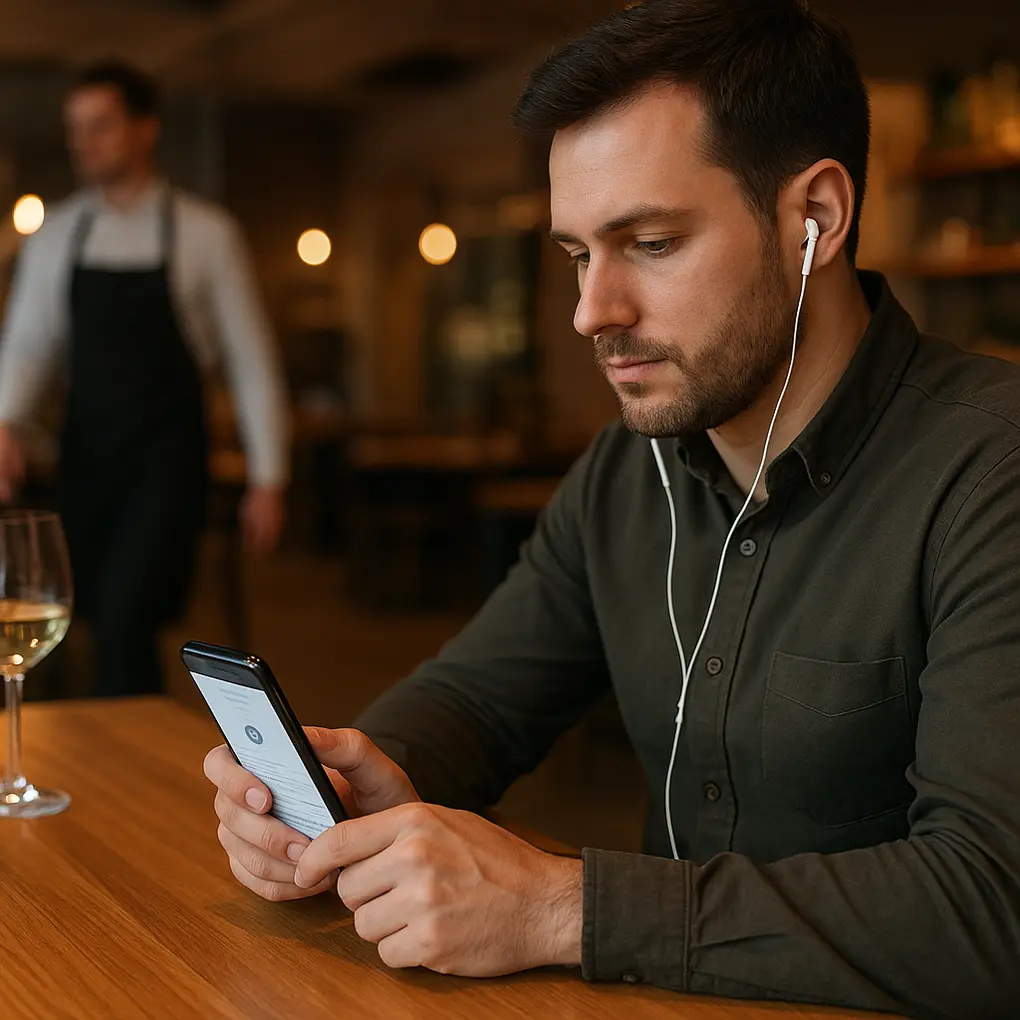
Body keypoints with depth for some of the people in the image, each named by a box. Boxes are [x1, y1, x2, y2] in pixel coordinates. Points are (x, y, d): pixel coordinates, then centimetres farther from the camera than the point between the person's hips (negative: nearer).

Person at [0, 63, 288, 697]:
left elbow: (251, 359, -2)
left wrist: (269, 478, -4)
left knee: (125, 621, -17)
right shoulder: (57, 236, 7)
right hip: (87, 455, 4)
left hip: (167, 459, -4)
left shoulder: (205, 234, -3)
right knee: (107, 625, 8)